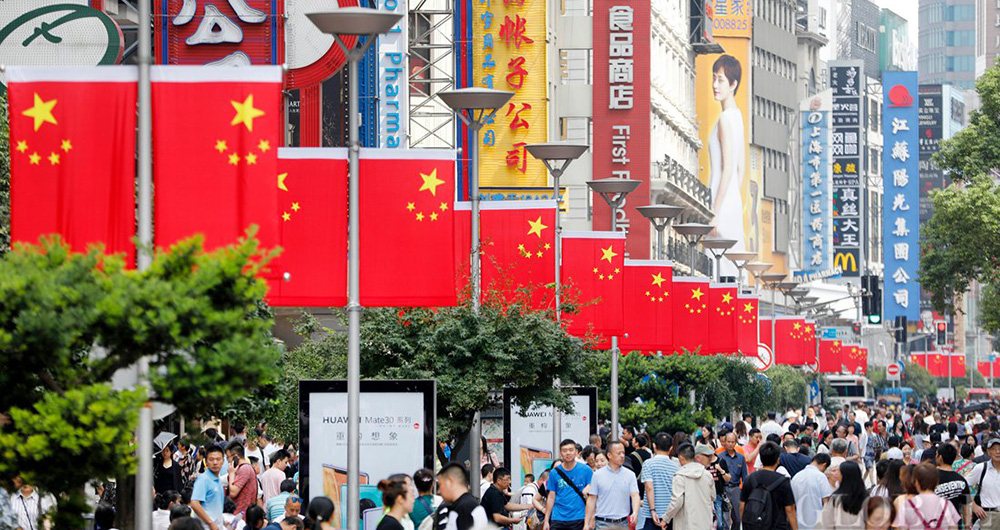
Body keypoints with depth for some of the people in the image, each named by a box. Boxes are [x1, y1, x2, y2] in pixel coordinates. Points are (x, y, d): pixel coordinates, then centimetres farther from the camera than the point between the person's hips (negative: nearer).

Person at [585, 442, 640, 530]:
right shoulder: (598, 475, 2)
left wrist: (635, 513, -24)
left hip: (623, 523, 2)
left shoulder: (630, 475, 4)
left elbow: (635, 495, -4)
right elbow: (591, 499, 3)